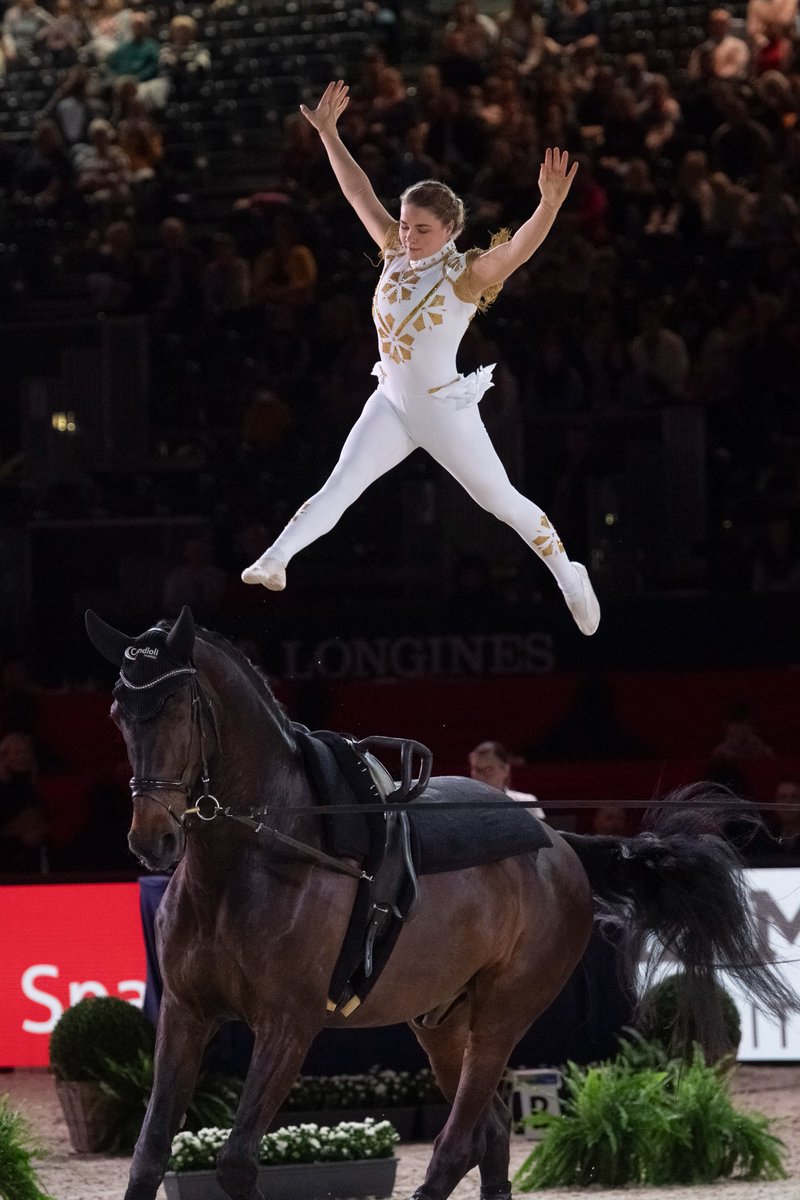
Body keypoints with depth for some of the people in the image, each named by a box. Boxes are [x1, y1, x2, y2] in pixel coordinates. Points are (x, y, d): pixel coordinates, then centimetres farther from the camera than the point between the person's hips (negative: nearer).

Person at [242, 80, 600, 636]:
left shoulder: (466, 274, -18)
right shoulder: (397, 253, -1)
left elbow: (519, 249, -35)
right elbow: (360, 193, 5)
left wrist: (550, 205, -52)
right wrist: (327, 132, 4)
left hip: (445, 410, -5)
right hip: (391, 404, 5)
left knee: (503, 501, 7)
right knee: (339, 487, -11)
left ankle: (570, 577, 22)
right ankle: (276, 559, -24)